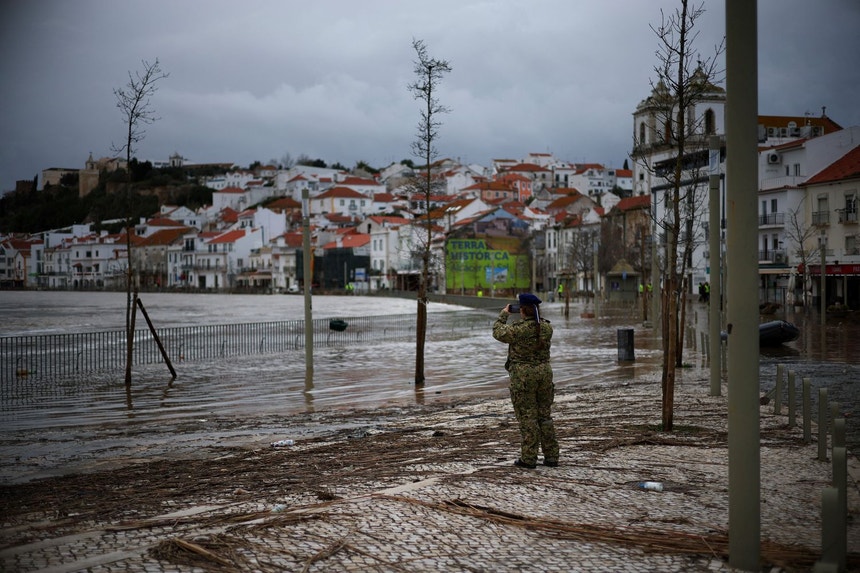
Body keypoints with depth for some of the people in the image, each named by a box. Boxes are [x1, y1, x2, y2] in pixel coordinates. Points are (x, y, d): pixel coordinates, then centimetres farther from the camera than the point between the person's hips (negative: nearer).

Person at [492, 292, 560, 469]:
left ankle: (528, 458, 4)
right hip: (545, 372, 5)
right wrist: (533, 315, 19)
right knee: (545, 415, 13)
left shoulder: (518, 328, -17)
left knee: (527, 417, 1)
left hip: (523, 376, -5)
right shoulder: (547, 327, -1)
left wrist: (504, 314, 12)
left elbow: (498, 332, -1)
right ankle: (551, 456, 15)